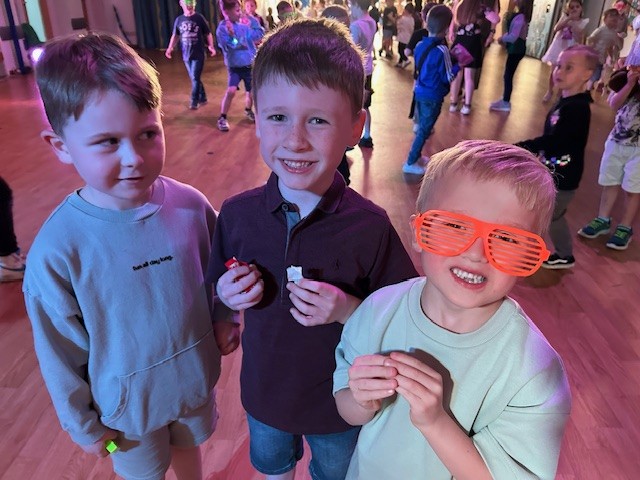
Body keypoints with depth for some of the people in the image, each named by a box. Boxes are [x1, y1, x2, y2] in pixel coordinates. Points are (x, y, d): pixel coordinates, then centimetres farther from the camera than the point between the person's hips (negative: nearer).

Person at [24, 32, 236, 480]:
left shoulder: (191, 206, -20)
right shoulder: (56, 250, -26)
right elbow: (59, 353, -14)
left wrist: (224, 319, 4)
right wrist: (82, 423, -4)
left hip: (196, 376, 3)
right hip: (128, 402, -2)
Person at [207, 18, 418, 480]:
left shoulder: (371, 227, -27)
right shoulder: (236, 214, -18)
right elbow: (215, 291, -2)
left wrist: (351, 311, -34)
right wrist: (227, 296, -23)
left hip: (341, 402, -2)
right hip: (263, 391, 3)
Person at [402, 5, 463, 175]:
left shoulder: (420, 45, 1)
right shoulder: (441, 50, -21)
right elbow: (448, 78, -16)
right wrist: (459, 64, -2)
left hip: (420, 92, 7)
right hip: (433, 97, -7)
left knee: (422, 127, 21)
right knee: (424, 130, 4)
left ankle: (416, 156, 33)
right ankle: (410, 163, 9)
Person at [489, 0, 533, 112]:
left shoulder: (520, 17, -19)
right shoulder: (518, 15, 9)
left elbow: (513, 36, -23)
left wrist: (502, 38, -6)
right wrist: (503, 38, -3)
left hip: (516, 49, -9)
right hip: (515, 48, 9)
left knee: (508, 75, -3)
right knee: (508, 74, 15)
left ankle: (506, 103, 4)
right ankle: (505, 99, 25)